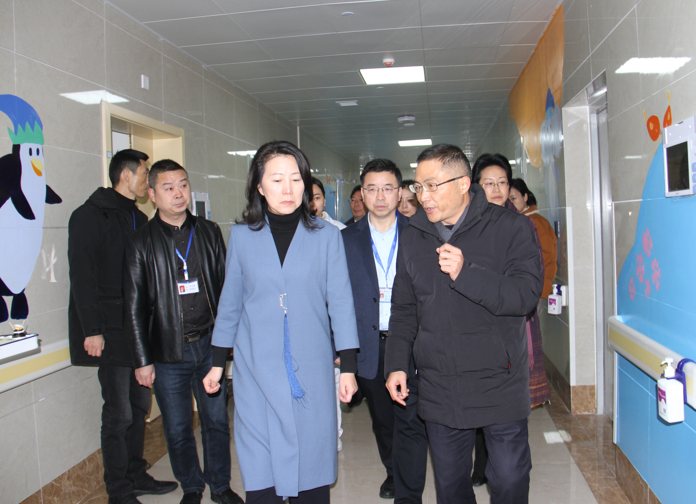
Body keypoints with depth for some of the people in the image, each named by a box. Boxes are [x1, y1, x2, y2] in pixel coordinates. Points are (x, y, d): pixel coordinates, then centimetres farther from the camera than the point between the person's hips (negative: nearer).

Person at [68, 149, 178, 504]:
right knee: (119, 414, -2)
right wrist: (92, 330, -18)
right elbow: (82, 277, -14)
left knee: (139, 406, 13)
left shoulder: (138, 219, 16)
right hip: (110, 333, -7)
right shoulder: (89, 216, -8)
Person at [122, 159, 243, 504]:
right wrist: (142, 360, -4)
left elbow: (225, 289, 8)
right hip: (168, 352, -2)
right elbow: (134, 307, -2)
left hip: (209, 345, 2)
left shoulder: (209, 233, 5)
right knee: (177, 428, 10)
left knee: (217, 421, 11)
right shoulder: (141, 243, -2)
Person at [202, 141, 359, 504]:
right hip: (256, 370, 1)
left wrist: (348, 366, -1)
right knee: (260, 474, 2)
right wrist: (217, 362, 14)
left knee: (311, 470, 7)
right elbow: (230, 303, 12)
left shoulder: (326, 235, 1)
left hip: (311, 371, 0)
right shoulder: (242, 235, 5)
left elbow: (340, 302, 2)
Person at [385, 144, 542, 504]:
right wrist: (396, 363, 5)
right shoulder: (412, 237, 7)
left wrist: (465, 273, -26)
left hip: (499, 384, -3)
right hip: (439, 389, 4)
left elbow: (526, 295, -16)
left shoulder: (509, 228, -6)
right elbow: (404, 308, 13)